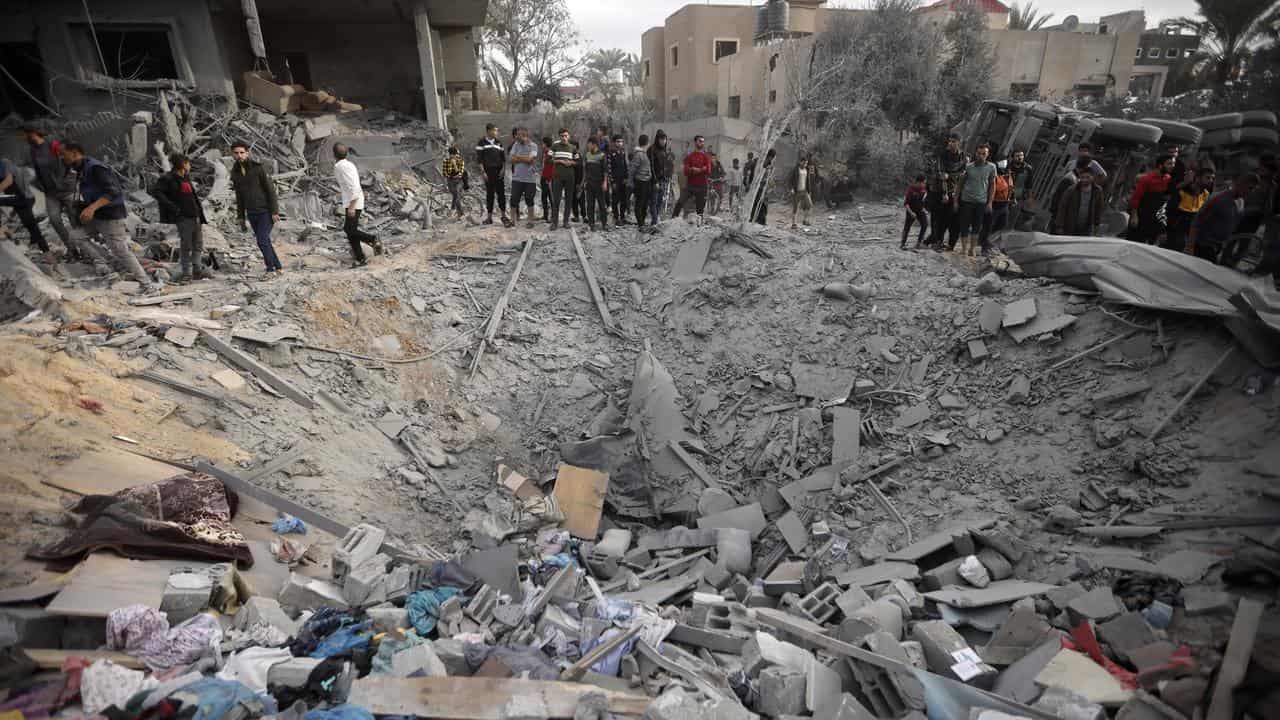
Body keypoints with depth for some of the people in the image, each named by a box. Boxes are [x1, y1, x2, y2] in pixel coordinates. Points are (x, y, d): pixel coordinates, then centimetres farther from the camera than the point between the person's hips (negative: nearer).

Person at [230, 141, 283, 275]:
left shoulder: (258, 167, -10)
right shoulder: (235, 172, 8)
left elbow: (270, 189, -11)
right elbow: (239, 196, 14)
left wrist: (274, 211, -16)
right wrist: (241, 217, 12)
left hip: (266, 212, -6)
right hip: (252, 214, 6)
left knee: (262, 241, -13)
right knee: (265, 242, 8)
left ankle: (270, 269, -1)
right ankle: (278, 267, 18)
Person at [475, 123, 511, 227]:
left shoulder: (499, 142, 11)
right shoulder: (482, 142, 0)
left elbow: (503, 157, 13)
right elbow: (479, 159, -3)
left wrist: (503, 169, 0)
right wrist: (483, 172, -10)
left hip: (498, 171, 2)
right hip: (488, 171, -2)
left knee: (501, 193, -1)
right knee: (489, 194, 3)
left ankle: (503, 215, 5)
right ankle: (489, 216, 9)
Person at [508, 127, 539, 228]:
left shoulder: (533, 146, -4)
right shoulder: (515, 145, 6)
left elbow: (529, 159, -17)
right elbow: (512, 159, -3)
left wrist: (518, 157, -5)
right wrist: (525, 159, -10)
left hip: (530, 179, -3)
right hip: (517, 177, 3)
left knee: (529, 200, 7)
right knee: (514, 200, 3)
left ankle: (530, 221, 17)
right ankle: (513, 220, 14)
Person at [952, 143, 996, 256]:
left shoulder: (991, 167, 3)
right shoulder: (968, 167, 1)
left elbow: (992, 185, 7)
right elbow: (961, 184, 7)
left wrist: (990, 202, 1)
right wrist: (955, 200, 4)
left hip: (981, 201, 1)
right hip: (966, 200, -1)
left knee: (977, 226, 6)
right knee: (964, 226, 0)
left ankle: (973, 248, 17)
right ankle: (964, 248, 8)